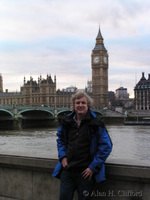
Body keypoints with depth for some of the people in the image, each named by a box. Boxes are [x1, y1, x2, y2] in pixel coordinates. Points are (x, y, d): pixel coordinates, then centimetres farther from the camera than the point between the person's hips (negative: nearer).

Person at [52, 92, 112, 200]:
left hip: (86, 172, -3)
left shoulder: (96, 124, -7)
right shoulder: (66, 122, 6)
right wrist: (62, 156, 5)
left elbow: (106, 146, -6)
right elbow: (60, 140, 21)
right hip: (67, 170, 3)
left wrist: (93, 167, -9)